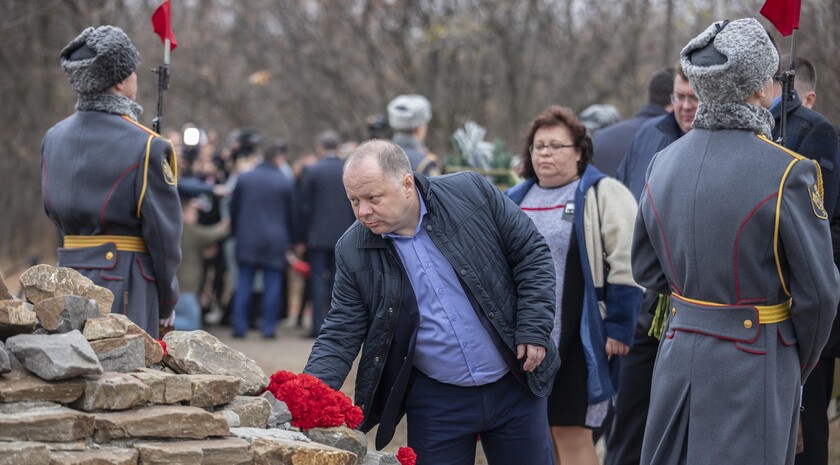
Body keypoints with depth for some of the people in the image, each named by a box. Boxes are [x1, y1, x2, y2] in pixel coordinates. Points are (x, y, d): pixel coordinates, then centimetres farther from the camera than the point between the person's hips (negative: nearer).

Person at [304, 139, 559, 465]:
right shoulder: (352, 252, -6)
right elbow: (341, 334, -3)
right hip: (435, 401, 1)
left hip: (514, 386, 0)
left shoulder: (472, 193, -10)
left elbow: (531, 253, -2)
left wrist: (534, 329, -10)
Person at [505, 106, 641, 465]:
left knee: (570, 434, -6)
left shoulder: (603, 195, -4)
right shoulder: (515, 200, 16)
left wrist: (618, 327, -14)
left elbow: (625, 267, -10)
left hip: (577, 342, -6)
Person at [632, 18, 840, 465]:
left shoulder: (664, 161, 2)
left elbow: (646, 269, 12)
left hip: (679, 353, 6)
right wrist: (801, 363, 4)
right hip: (753, 362, -5)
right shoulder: (788, 173, -16)